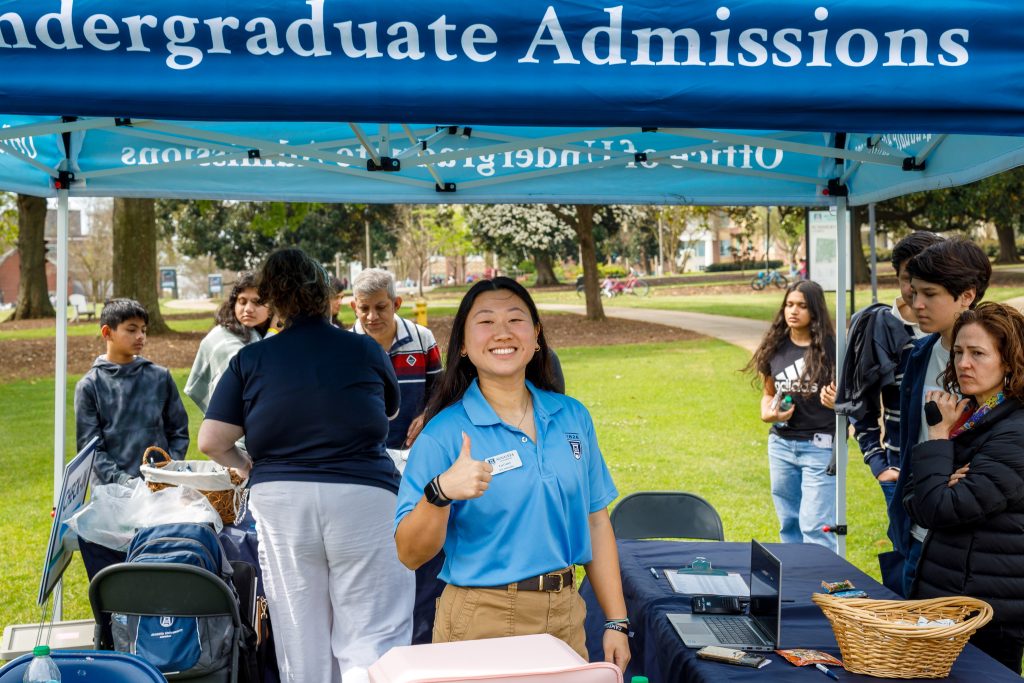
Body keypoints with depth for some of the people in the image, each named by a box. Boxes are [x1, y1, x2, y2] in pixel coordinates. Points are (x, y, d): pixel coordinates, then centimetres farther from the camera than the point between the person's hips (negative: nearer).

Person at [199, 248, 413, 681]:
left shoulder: (250, 360, 2)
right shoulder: (366, 351, 2)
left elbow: (211, 441, -2)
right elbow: (390, 411, 21)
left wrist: (248, 468, 17)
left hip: (280, 500, 2)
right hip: (363, 496, -2)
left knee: (301, 644, 12)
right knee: (370, 639, 1)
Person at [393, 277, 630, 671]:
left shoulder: (573, 418, 4)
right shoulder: (444, 434, -10)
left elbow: (595, 522, 9)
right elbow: (410, 554, -12)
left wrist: (616, 623, 6)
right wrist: (440, 493, -30)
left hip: (565, 614, 4)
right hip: (481, 621, -4)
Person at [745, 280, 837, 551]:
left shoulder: (830, 348, -9)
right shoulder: (775, 347, 4)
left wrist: (836, 401, -25)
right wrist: (768, 414, -4)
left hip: (819, 446, -5)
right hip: (781, 444, 5)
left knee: (815, 526, -8)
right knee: (789, 524, 15)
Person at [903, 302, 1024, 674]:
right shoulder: (966, 417, 8)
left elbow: (938, 510, -23)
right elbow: (914, 502, 6)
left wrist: (939, 436, -14)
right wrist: (947, 485, -15)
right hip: (942, 597, 8)